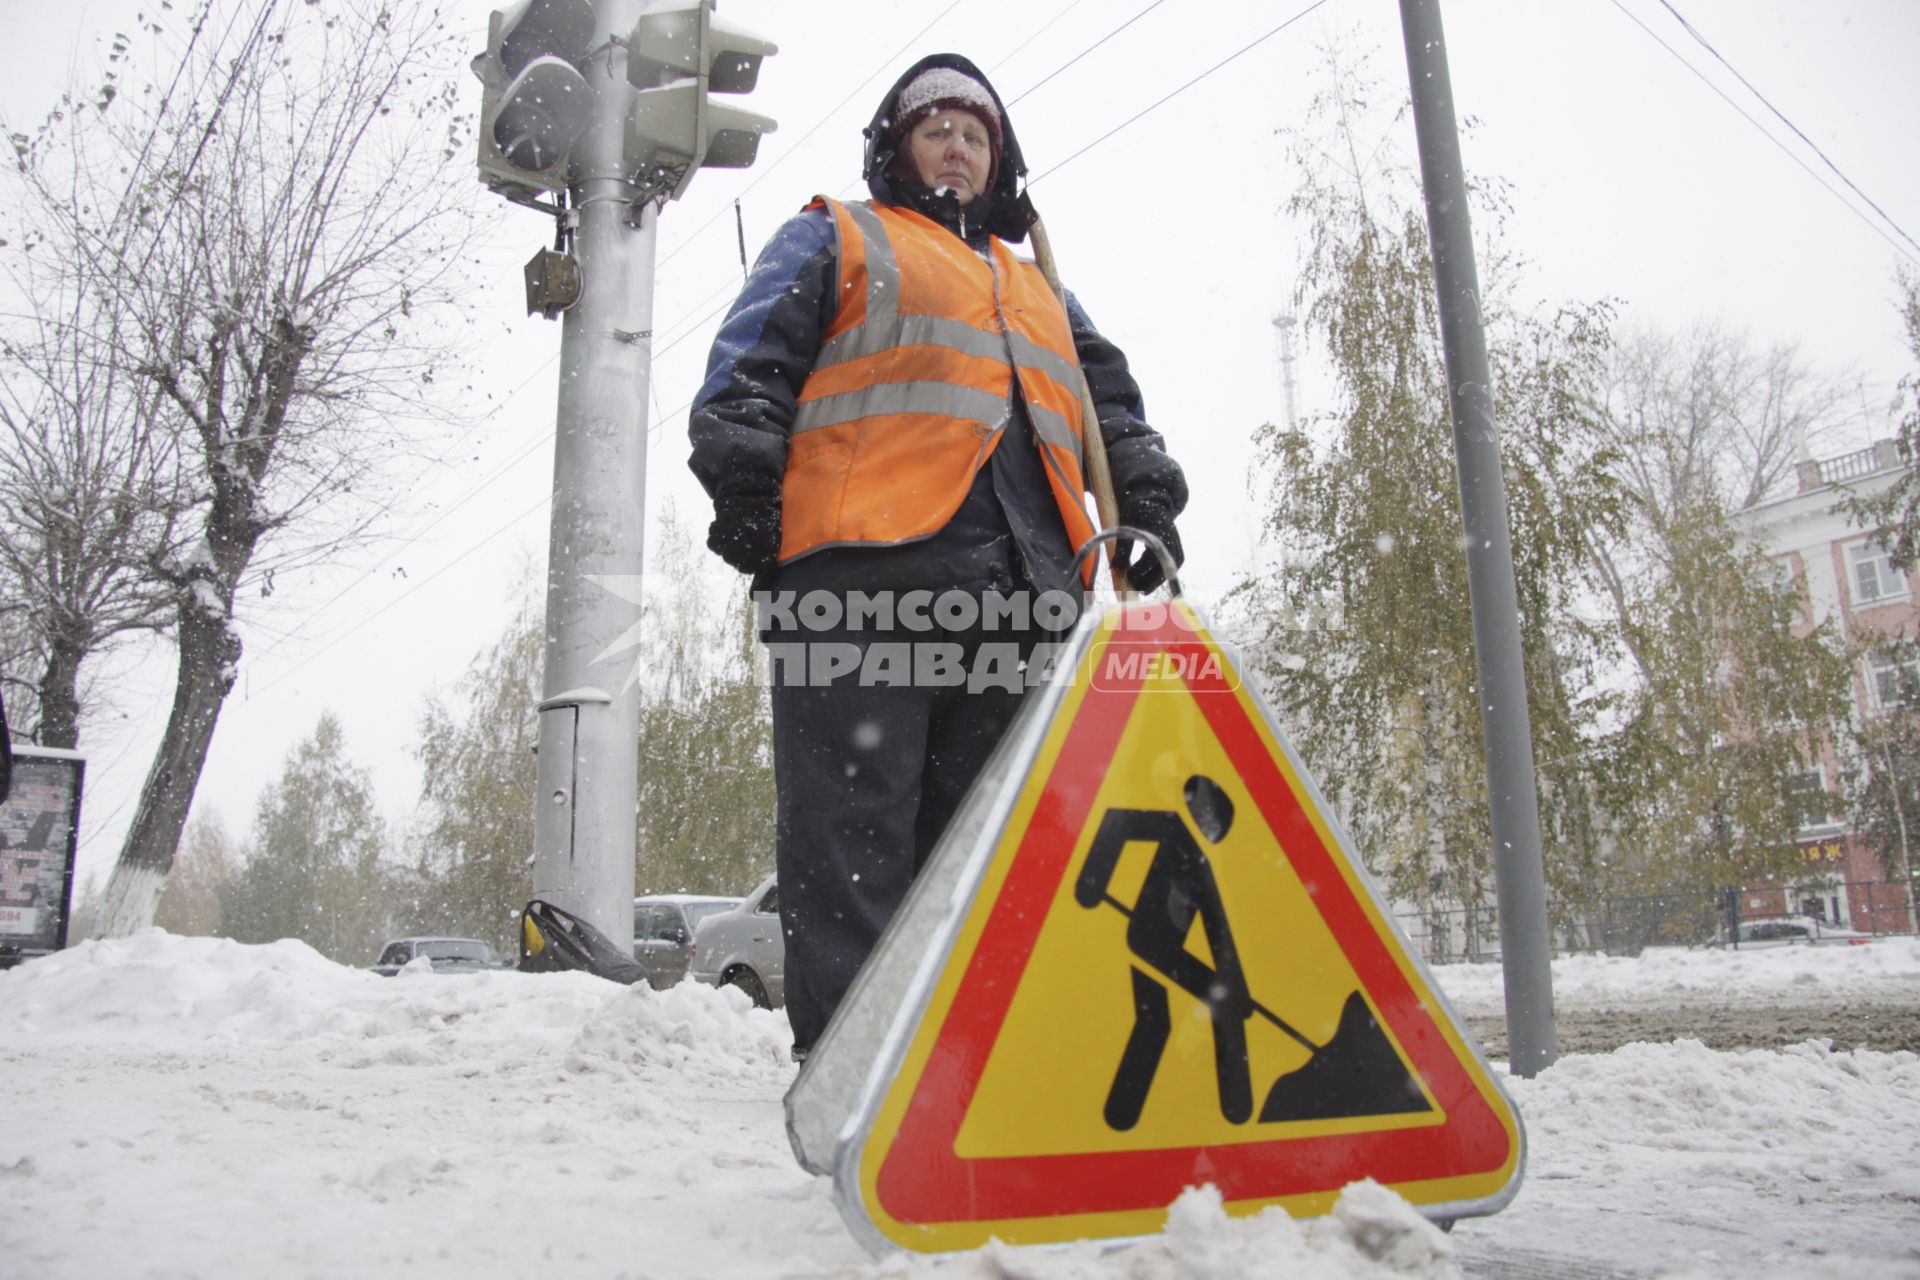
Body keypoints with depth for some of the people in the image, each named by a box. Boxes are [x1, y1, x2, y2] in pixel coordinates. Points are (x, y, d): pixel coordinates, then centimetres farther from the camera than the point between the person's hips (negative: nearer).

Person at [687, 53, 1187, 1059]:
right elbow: (748, 370, 9)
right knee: (853, 823, -11)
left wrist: (1144, 497, 14)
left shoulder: (1037, 290, 37)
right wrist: (743, 485, -6)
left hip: (1013, 589, 5)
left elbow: (1110, 405, 33)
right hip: (863, 565, -5)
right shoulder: (835, 240, 21)